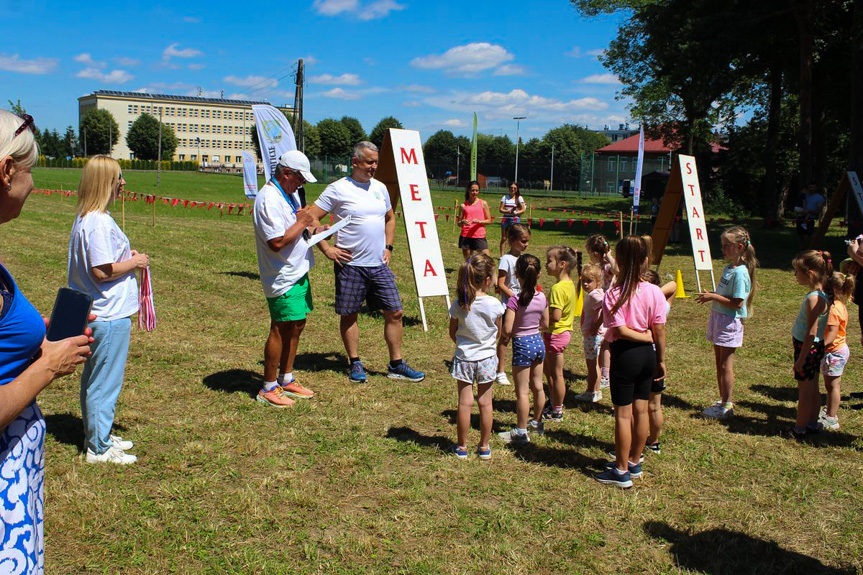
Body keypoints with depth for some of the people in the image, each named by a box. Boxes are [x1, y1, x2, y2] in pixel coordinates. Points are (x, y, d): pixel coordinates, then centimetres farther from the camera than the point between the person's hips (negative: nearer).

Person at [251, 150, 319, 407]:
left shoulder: (290, 194, 12)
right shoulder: (269, 199, -20)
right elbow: (277, 242, -26)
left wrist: (313, 229, 9)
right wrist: (301, 223, -16)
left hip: (298, 272, 10)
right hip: (282, 277, -10)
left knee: (296, 325, 14)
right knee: (280, 330, -4)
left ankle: (286, 380, 27)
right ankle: (268, 389, 8)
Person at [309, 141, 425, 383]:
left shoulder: (380, 188, 10)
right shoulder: (338, 189, -8)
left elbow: (390, 218, 25)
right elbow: (311, 218, -9)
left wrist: (388, 247, 13)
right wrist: (327, 249, -12)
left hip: (379, 265, 5)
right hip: (350, 265, -5)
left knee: (395, 312, 4)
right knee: (349, 315, 5)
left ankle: (396, 365, 15)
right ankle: (355, 364, 21)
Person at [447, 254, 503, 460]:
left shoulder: (458, 304, -11)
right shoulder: (494, 304, -13)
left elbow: (452, 333, 0)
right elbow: (498, 333, 0)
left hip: (464, 358, 0)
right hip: (487, 358, 0)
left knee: (465, 402, 7)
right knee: (485, 403, 10)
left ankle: (462, 447, 17)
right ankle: (484, 447, 21)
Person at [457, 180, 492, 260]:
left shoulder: (483, 203, 5)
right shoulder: (463, 205, 8)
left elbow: (489, 220, 5)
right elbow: (459, 223, 12)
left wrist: (479, 221, -14)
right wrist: (462, 222, -12)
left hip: (479, 236, -1)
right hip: (465, 236, 1)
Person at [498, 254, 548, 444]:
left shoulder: (515, 300, -21)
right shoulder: (542, 298, -3)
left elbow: (507, 330, -23)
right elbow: (545, 324, 7)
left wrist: (506, 335, -1)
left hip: (522, 345, -6)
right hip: (539, 343, 6)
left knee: (522, 391, 3)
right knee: (537, 386, 19)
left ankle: (521, 432, 11)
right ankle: (537, 422, 35)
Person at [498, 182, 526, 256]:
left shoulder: (519, 198, 5)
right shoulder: (505, 197, 8)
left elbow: (523, 210, 0)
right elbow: (501, 209, 4)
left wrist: (516, 212, -17)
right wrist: (507, 211, -15)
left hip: (515, 219, -2)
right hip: (506, 219, 2)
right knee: (504, 238, 3)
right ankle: (502, 255, 8)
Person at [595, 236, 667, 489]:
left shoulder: (614, 294, -16)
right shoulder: (654, 292, -4)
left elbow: (620, 330, -20)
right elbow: (659, 330, -1)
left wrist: (646, 337, -6)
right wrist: (661, 359, 8)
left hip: (624, 354, -5)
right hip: (647, 354, 5)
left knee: (623, 413, 4)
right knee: (641, 410, 15)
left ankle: (621, 471, 13)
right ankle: (634, 462, 30)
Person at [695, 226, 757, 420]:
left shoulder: (740, 272, -19)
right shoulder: (728, 268, 10)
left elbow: (737, 302, -23)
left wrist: (714, 297, -20)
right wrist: (710, 297, 4)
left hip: (730, 322, -9)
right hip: (718, 317, 9)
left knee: (725, 364, -2)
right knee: (719, 363, 15)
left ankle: (727, 406, 6)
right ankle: (722, 400, 25)